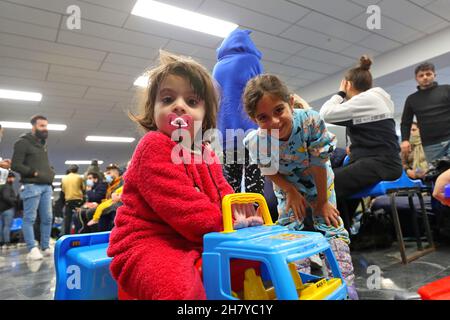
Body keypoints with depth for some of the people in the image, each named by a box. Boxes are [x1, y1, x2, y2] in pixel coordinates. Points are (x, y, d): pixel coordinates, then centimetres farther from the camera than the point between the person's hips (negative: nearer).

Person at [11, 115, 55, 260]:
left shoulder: (43, 144, 21)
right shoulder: (23, 142, -2)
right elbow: (15, 165, -9)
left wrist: (51, 172, 8)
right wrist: (34, 173, -14)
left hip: (46, 186, 7)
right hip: (31, 186, -7)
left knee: (47, 218, 7)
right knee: (29, 218, -4)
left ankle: (46, 247, 15)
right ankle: (32, 249, 0)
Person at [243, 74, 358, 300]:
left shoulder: (311, 121, -37)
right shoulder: (256, 142, -34)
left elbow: (319, 164, -26)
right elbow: (271, 172, -14)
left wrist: (322, 201, -16)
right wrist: (292, 193, -11)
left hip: (319, 182, 0)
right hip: (287, 186, 1)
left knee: (331, 227, 0)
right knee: (289, 231, -2)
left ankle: (346, 286, 9)